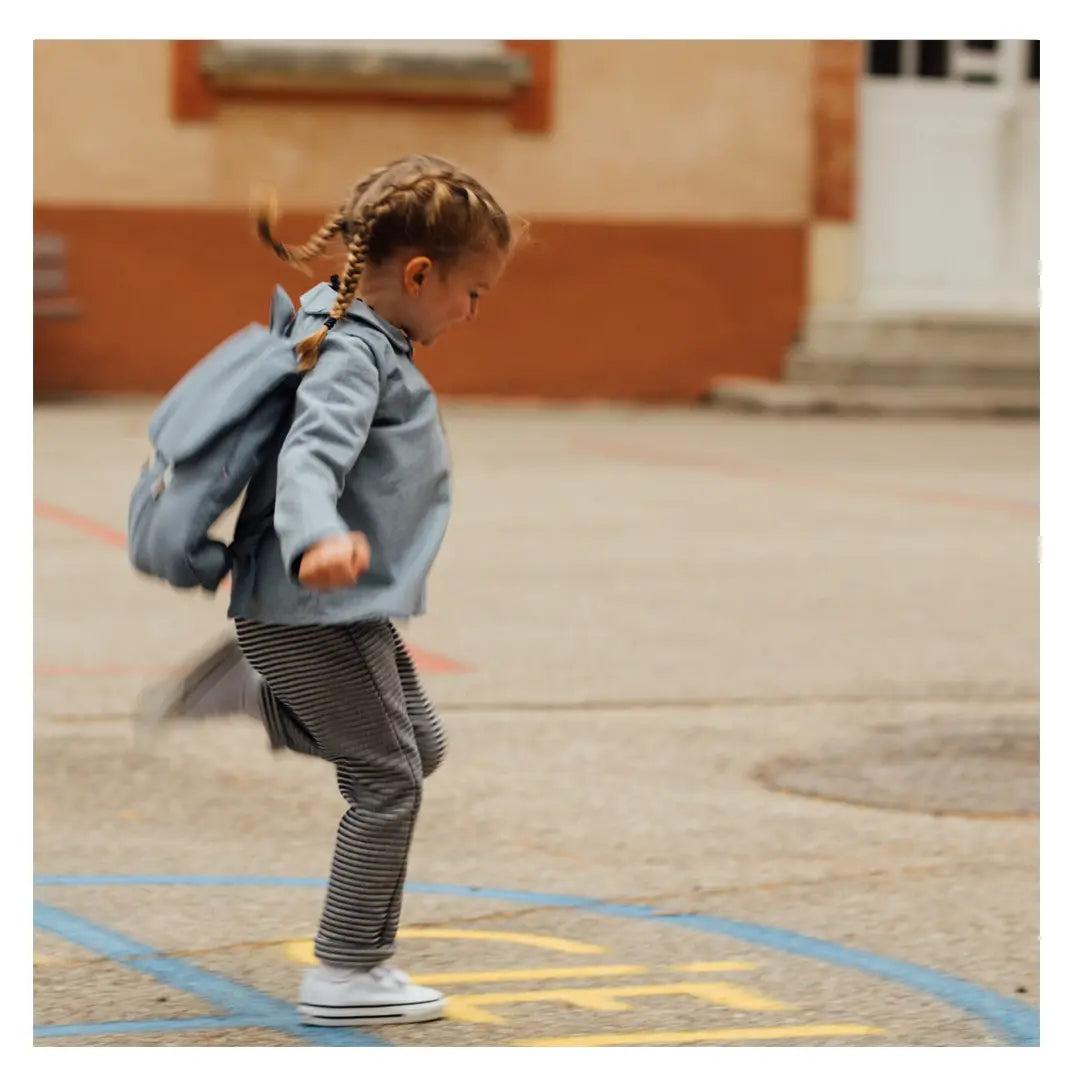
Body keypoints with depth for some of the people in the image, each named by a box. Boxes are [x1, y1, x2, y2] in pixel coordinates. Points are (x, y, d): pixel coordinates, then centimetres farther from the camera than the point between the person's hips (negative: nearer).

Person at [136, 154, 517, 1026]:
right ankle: (347, 973, 6)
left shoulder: (365, 338, 11)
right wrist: (318, 540, -54)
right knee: (387, 780, -3)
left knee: (418, 747, 19)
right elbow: (310, 458, -36)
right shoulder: (354, 355, -20)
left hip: (347, 610, 10)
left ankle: (242, 689, 20)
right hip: (312, 613, -10)